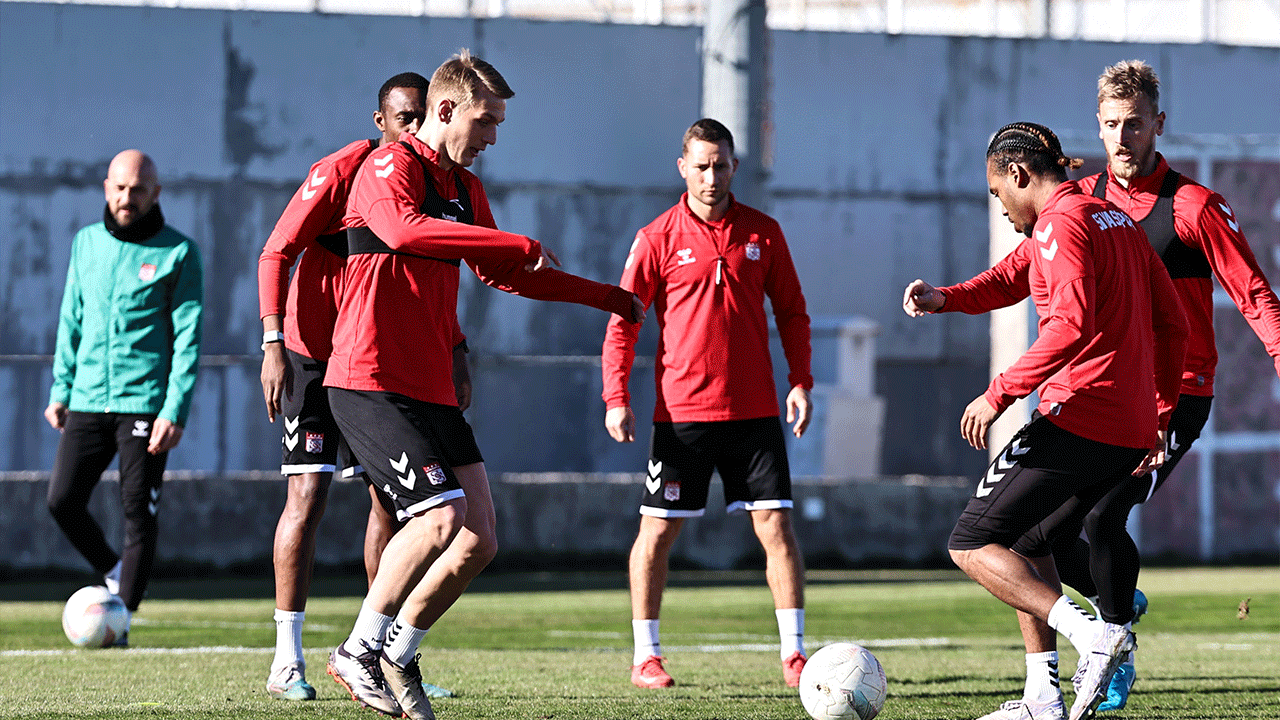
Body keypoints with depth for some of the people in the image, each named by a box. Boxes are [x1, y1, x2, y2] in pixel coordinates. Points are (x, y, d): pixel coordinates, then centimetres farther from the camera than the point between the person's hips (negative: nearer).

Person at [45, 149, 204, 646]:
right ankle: (116, 575, 21)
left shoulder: (178, 252, -1)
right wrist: (61, 389, 12)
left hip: (145, 402, -4)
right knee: (62, 499, -3)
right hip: (88, 398, 4)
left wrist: (175, 410, -13)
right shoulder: (86, 243, 12)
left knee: (138, 513, -4)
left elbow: (187, 337, -5)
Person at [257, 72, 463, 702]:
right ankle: (287, 661, -7)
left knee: (393, 498, 5)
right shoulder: (340, 173, -12)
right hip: (315, 356, -6)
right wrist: (274, 343, -22)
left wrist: (455, 354, 10)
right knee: (309, 494, -10)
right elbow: (276, 254, -13)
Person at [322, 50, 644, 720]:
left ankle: (398, 656, 14)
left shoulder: (466, 189, 20)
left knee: (478, 539, 1)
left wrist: (606, 297, 37)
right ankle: (358, 651, -9)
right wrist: (518, 244, -31)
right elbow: (405, 229, -31)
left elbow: (504, 274, 34)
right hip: (372, 382, -9)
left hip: (430, 389, 9)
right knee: (441, 517, -21)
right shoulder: (389, 168, -8)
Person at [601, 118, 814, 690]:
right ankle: (645, 655, 11)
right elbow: (622, 321, 1)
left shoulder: (763, 233, 6)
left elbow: (791, 310, 13)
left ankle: (794, 653, 1)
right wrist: (616, 397, -6)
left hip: (754, 409, 2)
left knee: (775, 523, -4)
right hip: (681, 409, -2)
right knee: (658, 529, 0)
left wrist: (800, 381, 4)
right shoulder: (657, 238, -1)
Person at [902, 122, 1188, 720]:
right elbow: (1171, 324, 21)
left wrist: (1001, 393, -22)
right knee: (1024, 536, 25)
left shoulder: (1061, 223, -11)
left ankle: (1093, 633, -18)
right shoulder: (1118, 220, 18)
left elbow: (1072, 325, -25)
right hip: (1132, 433, 10)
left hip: (1077, 417, -10)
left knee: (972, 544, -3)